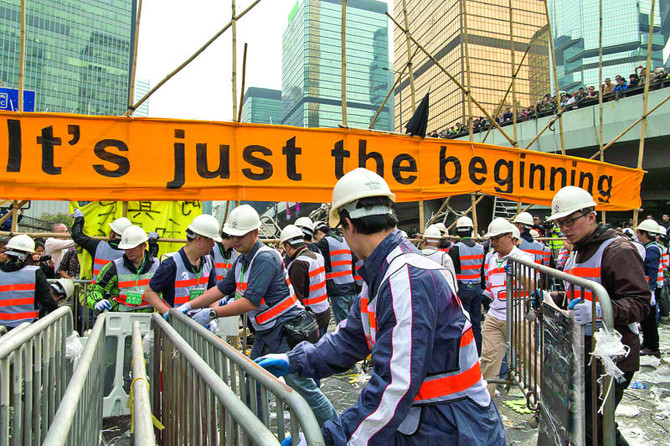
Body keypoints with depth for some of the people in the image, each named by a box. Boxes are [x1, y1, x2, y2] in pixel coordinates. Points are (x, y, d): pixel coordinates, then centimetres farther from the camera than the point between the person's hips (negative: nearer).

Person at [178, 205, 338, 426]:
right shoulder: (241, 260, 10)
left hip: (286, 331, -9)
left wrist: (211, 313, -23)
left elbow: (251, 301, -26)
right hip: (265, 333, 10)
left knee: (303, 387, -4)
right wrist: (188, 306, 10)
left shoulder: (265, 258, -20)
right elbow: (222, 288, 16)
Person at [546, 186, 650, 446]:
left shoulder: (618, 250, -14)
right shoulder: (577, 252, 16)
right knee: (579, 421, 17)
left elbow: (640, 303, -21)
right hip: (583, 354, 9)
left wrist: (600, 310, -37)